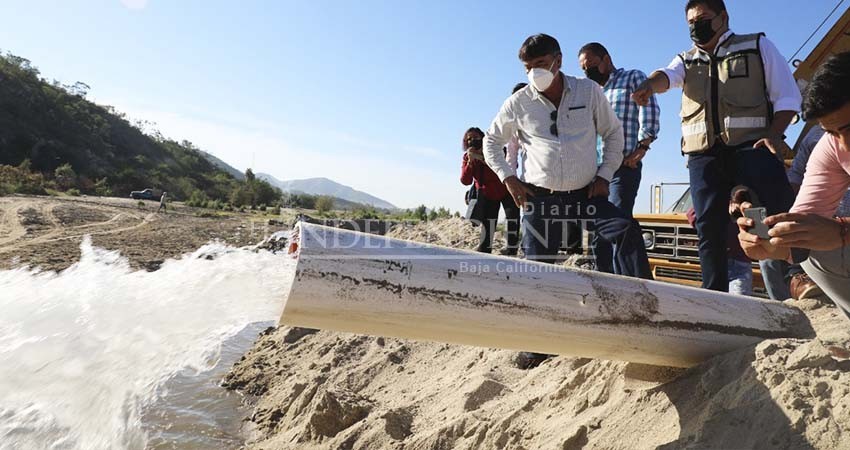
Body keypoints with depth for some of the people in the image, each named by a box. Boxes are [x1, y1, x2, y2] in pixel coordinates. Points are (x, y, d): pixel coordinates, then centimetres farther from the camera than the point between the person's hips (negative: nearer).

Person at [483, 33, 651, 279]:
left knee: (627, 229, -18)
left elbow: (613, 132, 12)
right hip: (539, 197, 0)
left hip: (586, 193, 1)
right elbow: (491, 141, 13)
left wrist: (604, 175, 3)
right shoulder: (518, 103, 0)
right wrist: (508, 178, 1)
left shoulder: (589, 91, 2)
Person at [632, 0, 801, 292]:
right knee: (709, 226, -1)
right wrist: (649, 85, -29)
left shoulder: (757, 46, 15)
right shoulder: (686, 61, 22)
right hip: (704, 153, 2)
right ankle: (714, 294, 4)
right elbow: (667, 75, -3)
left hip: (750, 145, -2)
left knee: (783, 211, -13)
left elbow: (787, 96, 9)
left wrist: (774, 134, -10)